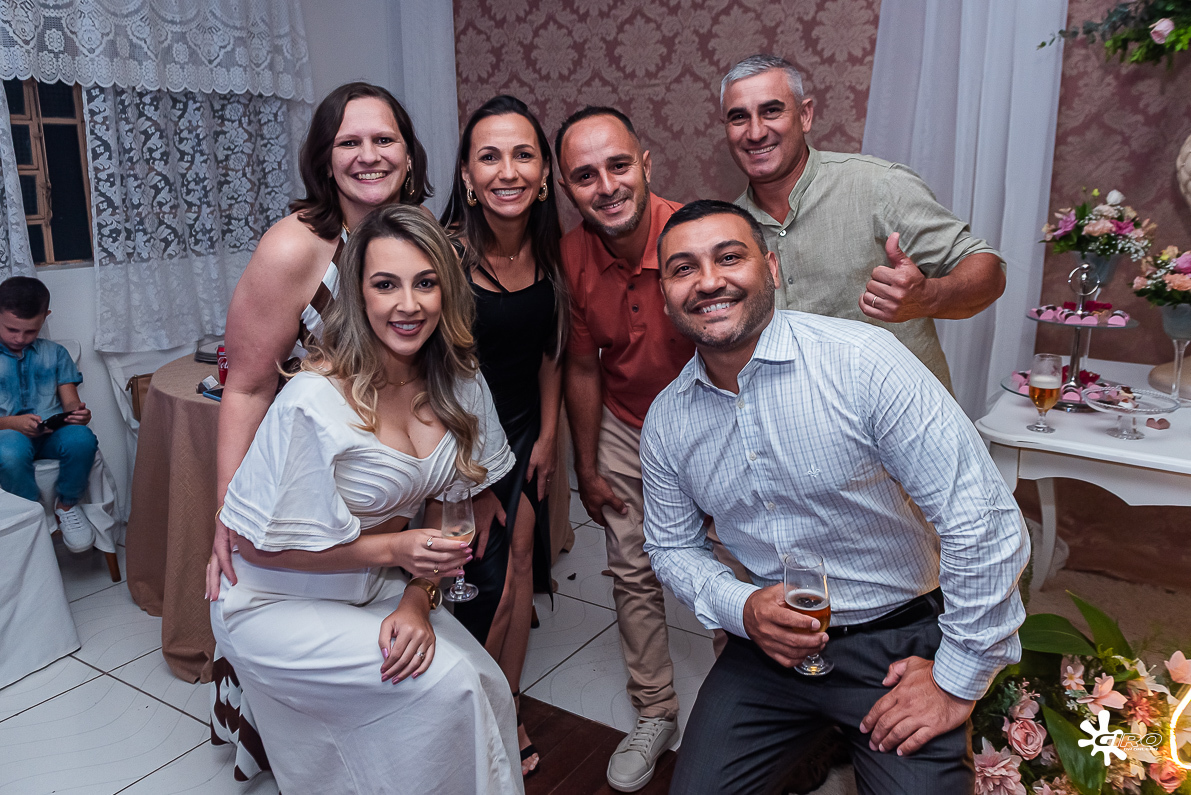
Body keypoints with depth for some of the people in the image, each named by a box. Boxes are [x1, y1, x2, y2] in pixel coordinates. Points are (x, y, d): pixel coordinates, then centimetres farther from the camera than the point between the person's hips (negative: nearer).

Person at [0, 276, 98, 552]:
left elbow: (70, 401, 9)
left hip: (53, 433, 2)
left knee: (81, 438, -35)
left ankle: (67, 505, -6)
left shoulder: (54, 353, 16)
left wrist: (78, 413, -16)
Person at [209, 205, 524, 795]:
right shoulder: (314, 403, -27)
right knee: (443, 681, -22)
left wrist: (418, 599, -13)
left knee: (486, 683, -12)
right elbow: (257, 544, -18)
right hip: (280, 606, -5)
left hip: (376, 589, 5)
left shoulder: (459, 382, -8)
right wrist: (392, 550, -24)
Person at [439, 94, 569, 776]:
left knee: (520, 571, 12)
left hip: (524, 432, 5)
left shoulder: (549, 249, -5)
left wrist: (547, 437, 5)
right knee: (485, 587, 0)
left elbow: (550, 349, 7)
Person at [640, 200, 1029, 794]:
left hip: (899, 645, -3)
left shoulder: (864, 361, -20)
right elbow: (672, 545, 9)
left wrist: (958, 682, -13)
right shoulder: (665, 422, -4)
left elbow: (983, 522, -19)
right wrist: (741, 607, -10)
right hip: (768, 643, 4)